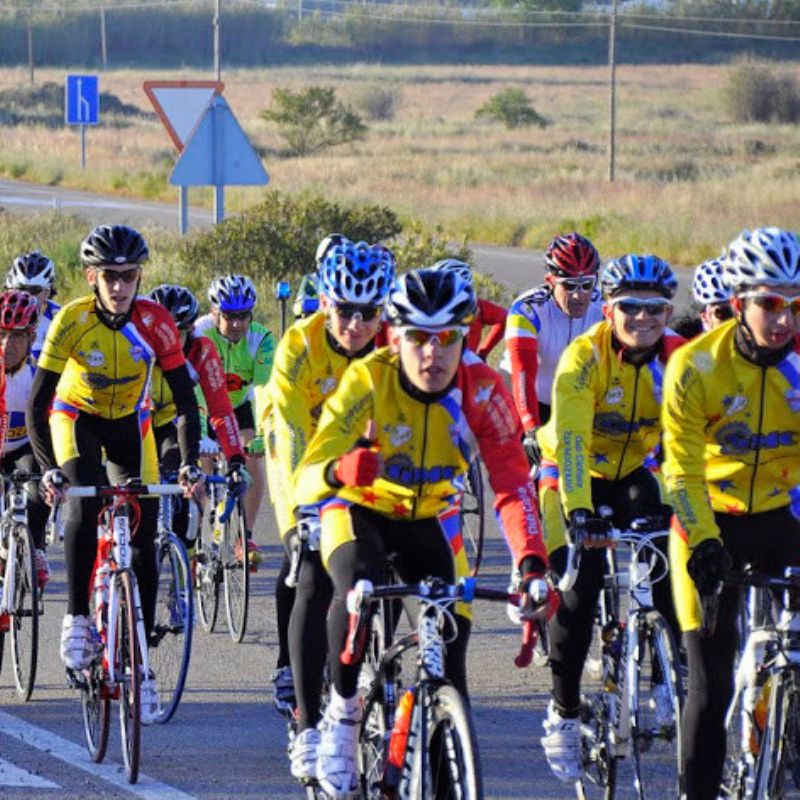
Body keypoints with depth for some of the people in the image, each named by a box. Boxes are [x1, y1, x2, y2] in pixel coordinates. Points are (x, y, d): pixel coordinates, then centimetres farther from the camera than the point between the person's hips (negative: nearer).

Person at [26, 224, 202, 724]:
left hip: (130, 424, 2)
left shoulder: (155, 322, -24)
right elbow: (38, 401, -26)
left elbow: (185, 397, -18)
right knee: (83, 505, -32)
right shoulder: (72, 321, -27)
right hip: (77, 417, -2)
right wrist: (48, 468, -37)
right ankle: (76, 618, -16)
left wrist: (190, 463, -30)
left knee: (144, 544, -6)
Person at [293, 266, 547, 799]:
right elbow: (305, 482, -36)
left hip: (430, 519, 3)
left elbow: (512, 480, -27)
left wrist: (532, 561, -42)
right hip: (359, 511, -3)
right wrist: (338, 471, -60)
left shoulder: (482, 389, -24)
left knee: (451, 635, -10)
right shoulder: (367, 382, -30)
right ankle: (342, 712, -10)